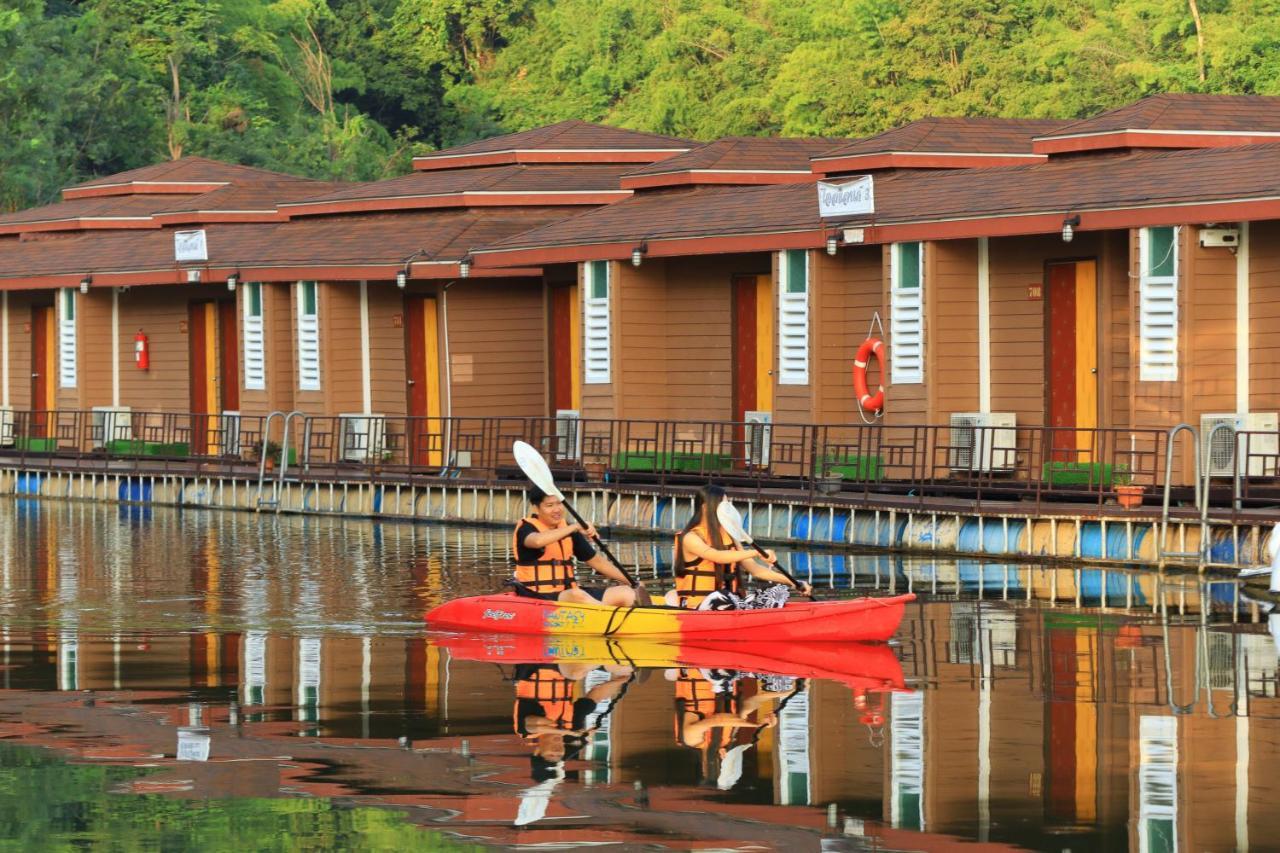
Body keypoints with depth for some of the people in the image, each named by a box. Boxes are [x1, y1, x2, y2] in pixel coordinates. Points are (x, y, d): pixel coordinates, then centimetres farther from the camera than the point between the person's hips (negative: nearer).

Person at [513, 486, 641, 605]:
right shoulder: (526, 529, -6)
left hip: (568, 593, 8)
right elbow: (537, 541, -33)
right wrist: (575, 527, -32)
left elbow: (597, 561, 20)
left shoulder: (568, 531, 15)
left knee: (627, 593, -8)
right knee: (576, 595, -38)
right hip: (539, 598, -8)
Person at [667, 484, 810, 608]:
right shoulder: (690, 538, -5)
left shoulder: (727, 537, 17)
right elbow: (717, 557, -23)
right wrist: (756, 553, -27)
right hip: (696, 608, -7)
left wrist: (791, 582, 5)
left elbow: (755, 570, 15)